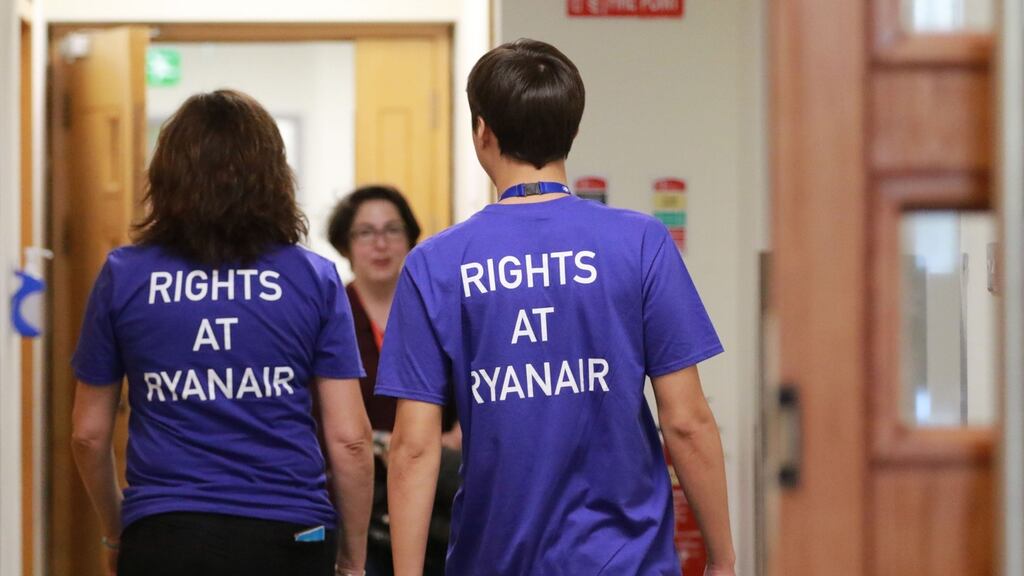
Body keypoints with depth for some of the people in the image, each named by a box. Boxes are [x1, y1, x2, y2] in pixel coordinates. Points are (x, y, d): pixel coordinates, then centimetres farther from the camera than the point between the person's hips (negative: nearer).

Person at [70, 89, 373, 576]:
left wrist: (115, 536, 23)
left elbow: (89, 434, 8)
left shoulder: (124, 276, 2)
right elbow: (349, 439, -1)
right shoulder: (313, 279, 1)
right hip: (288, 536, 0)